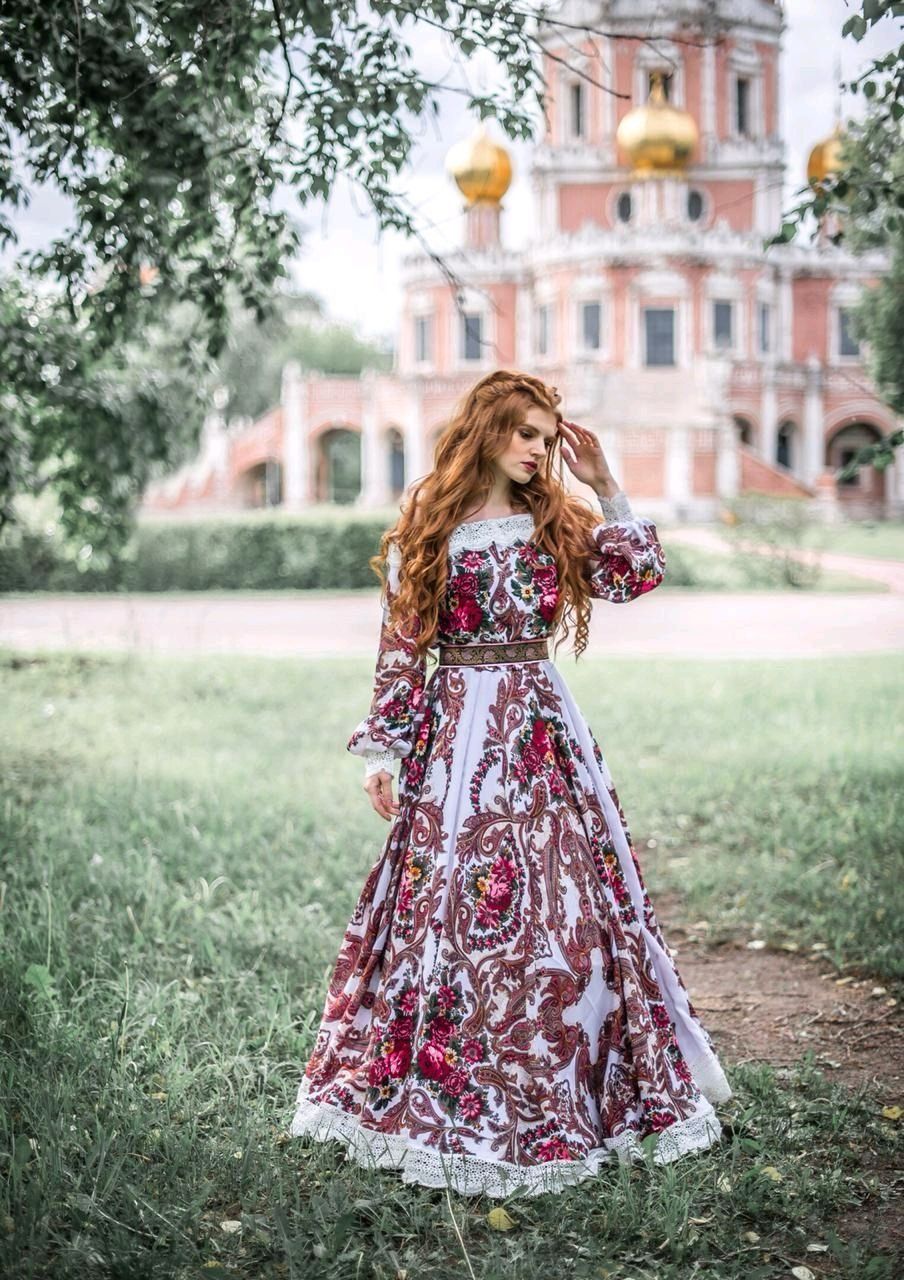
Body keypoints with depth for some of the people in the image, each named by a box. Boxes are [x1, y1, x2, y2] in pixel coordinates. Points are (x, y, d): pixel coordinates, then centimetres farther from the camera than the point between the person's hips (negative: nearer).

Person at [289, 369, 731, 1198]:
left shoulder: (556, 523, 8)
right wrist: (382, 748, -4)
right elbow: (400, 644, -1)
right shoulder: (426, 530, 0)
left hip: (542, 731, 3)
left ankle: (567, 1090, 18)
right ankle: (451, 1092, 11)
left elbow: (641, 575, -2)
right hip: (457, 732, -3)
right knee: (451, 899, -2)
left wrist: (606, 488, -4)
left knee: (563, 900, 4)